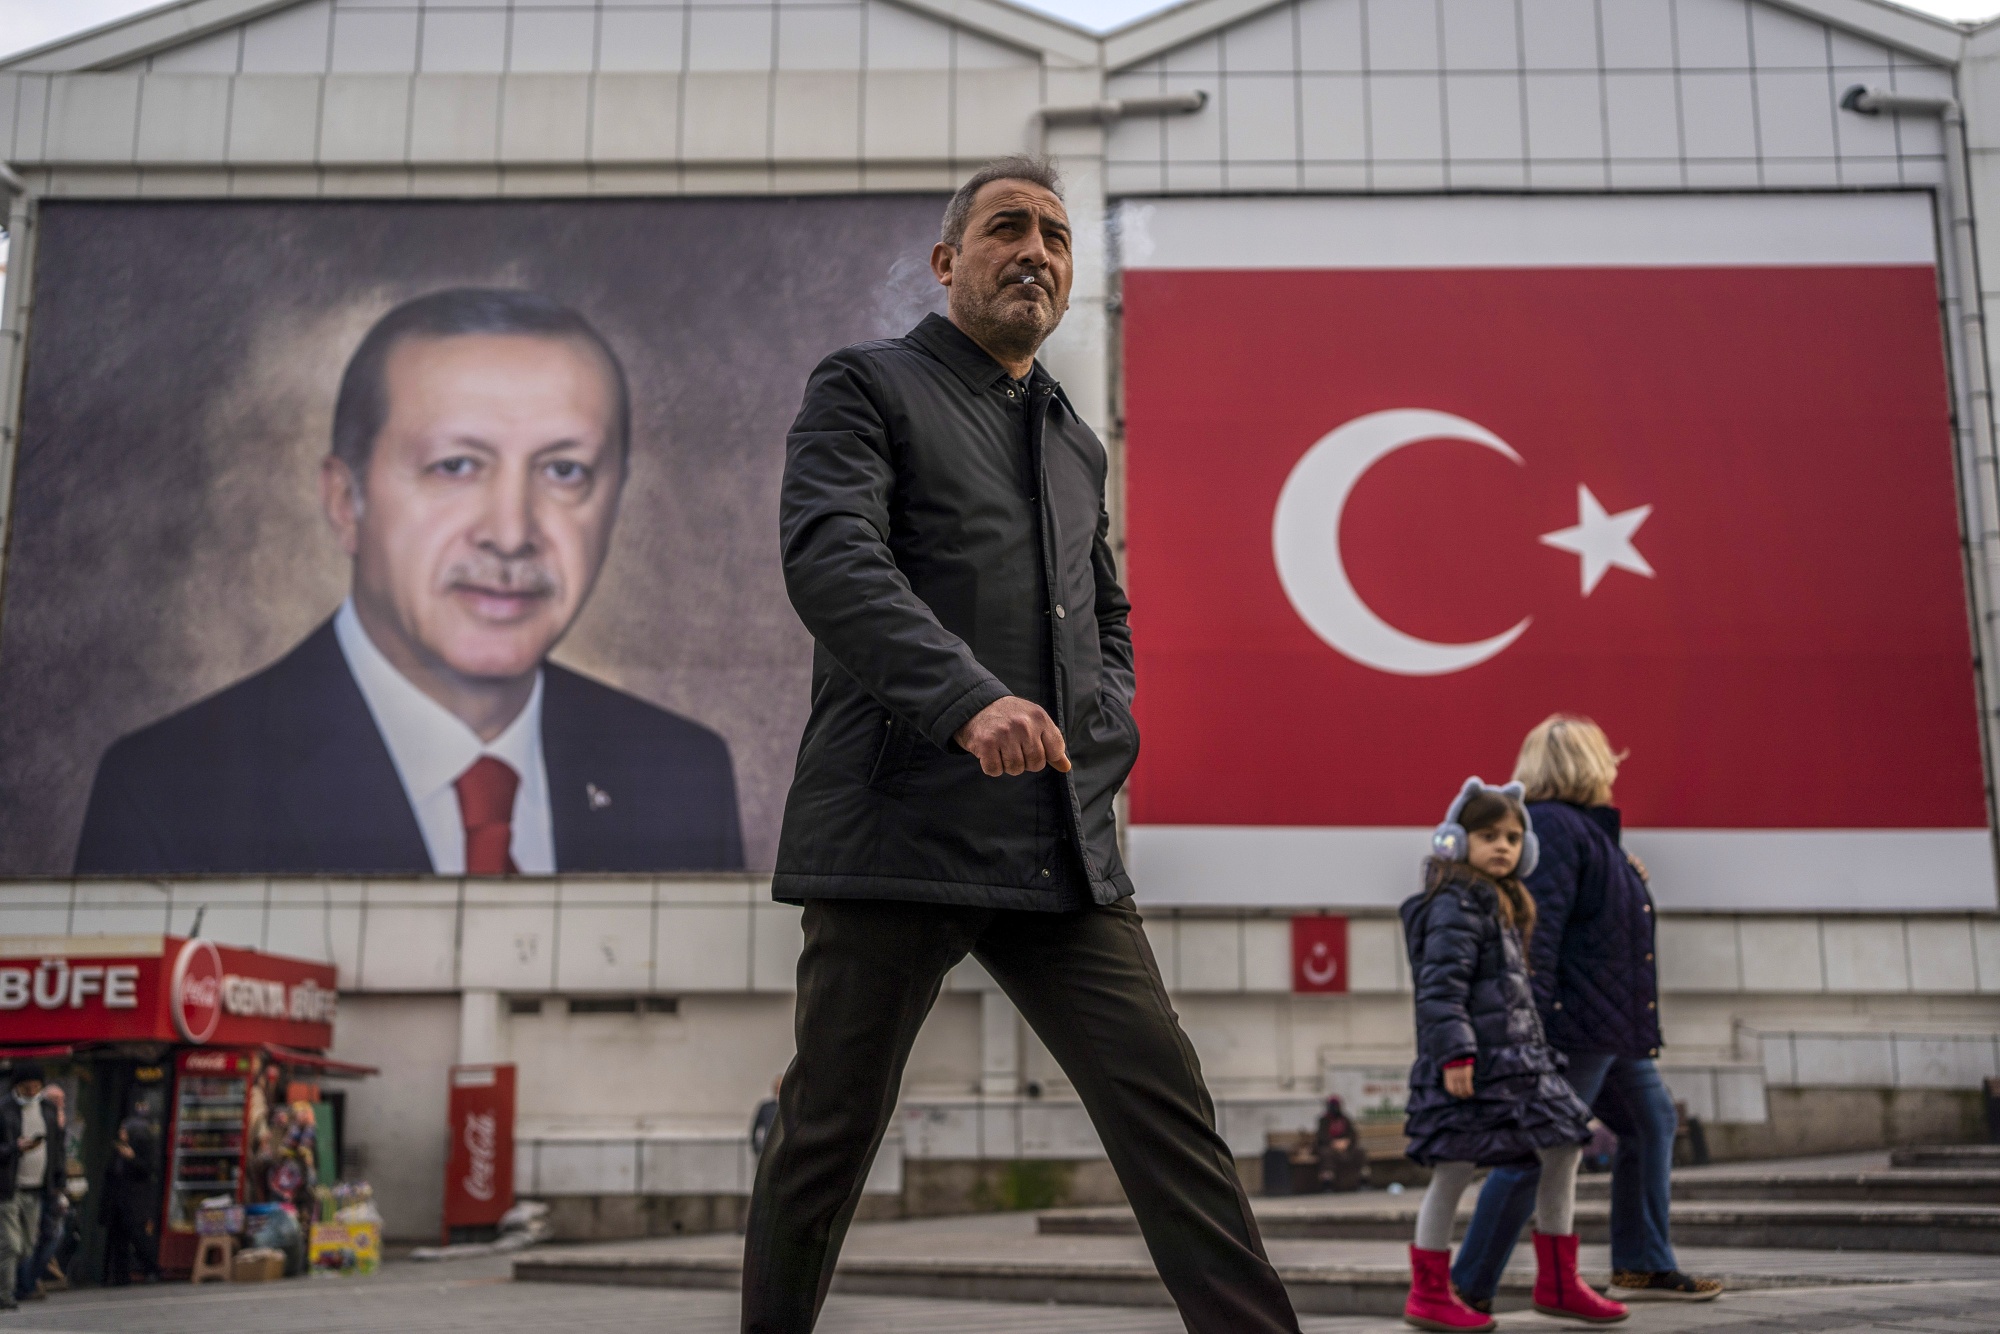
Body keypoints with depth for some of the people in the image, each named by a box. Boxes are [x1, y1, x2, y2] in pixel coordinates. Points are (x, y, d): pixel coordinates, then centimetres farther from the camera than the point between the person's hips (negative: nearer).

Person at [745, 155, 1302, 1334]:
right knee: (830, 1132, 4)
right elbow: (830, 557, -14)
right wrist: (969, 697, -29)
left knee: (1169, 1108, -1)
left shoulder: (1075, 442, 23)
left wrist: (1110, 721, 12)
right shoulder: (867, 387, 3)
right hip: (901, 831, -5)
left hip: (1063, 845, 6)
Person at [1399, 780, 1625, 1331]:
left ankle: (1557, 1284, 19)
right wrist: (1454, 1053, -26)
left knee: (1563, 1151, 9)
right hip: (1469, 1063, -10)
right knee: (1454, 1170, -4)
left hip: (1516, 1056, 10)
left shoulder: (1504, 904, 19)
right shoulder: (1454, 904, -11)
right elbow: (1440, 985, -20)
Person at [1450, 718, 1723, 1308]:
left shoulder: (1587, 828, 18)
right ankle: (1468, 1287, -5)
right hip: (1573, 1025, -11)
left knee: (1652, 1122, 19)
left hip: (1614, 1027, 11)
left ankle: (1644, 1267, 27)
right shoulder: (1553, 826, -15)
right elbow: (1539, 927, -24)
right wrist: (1533, 1020, -28)